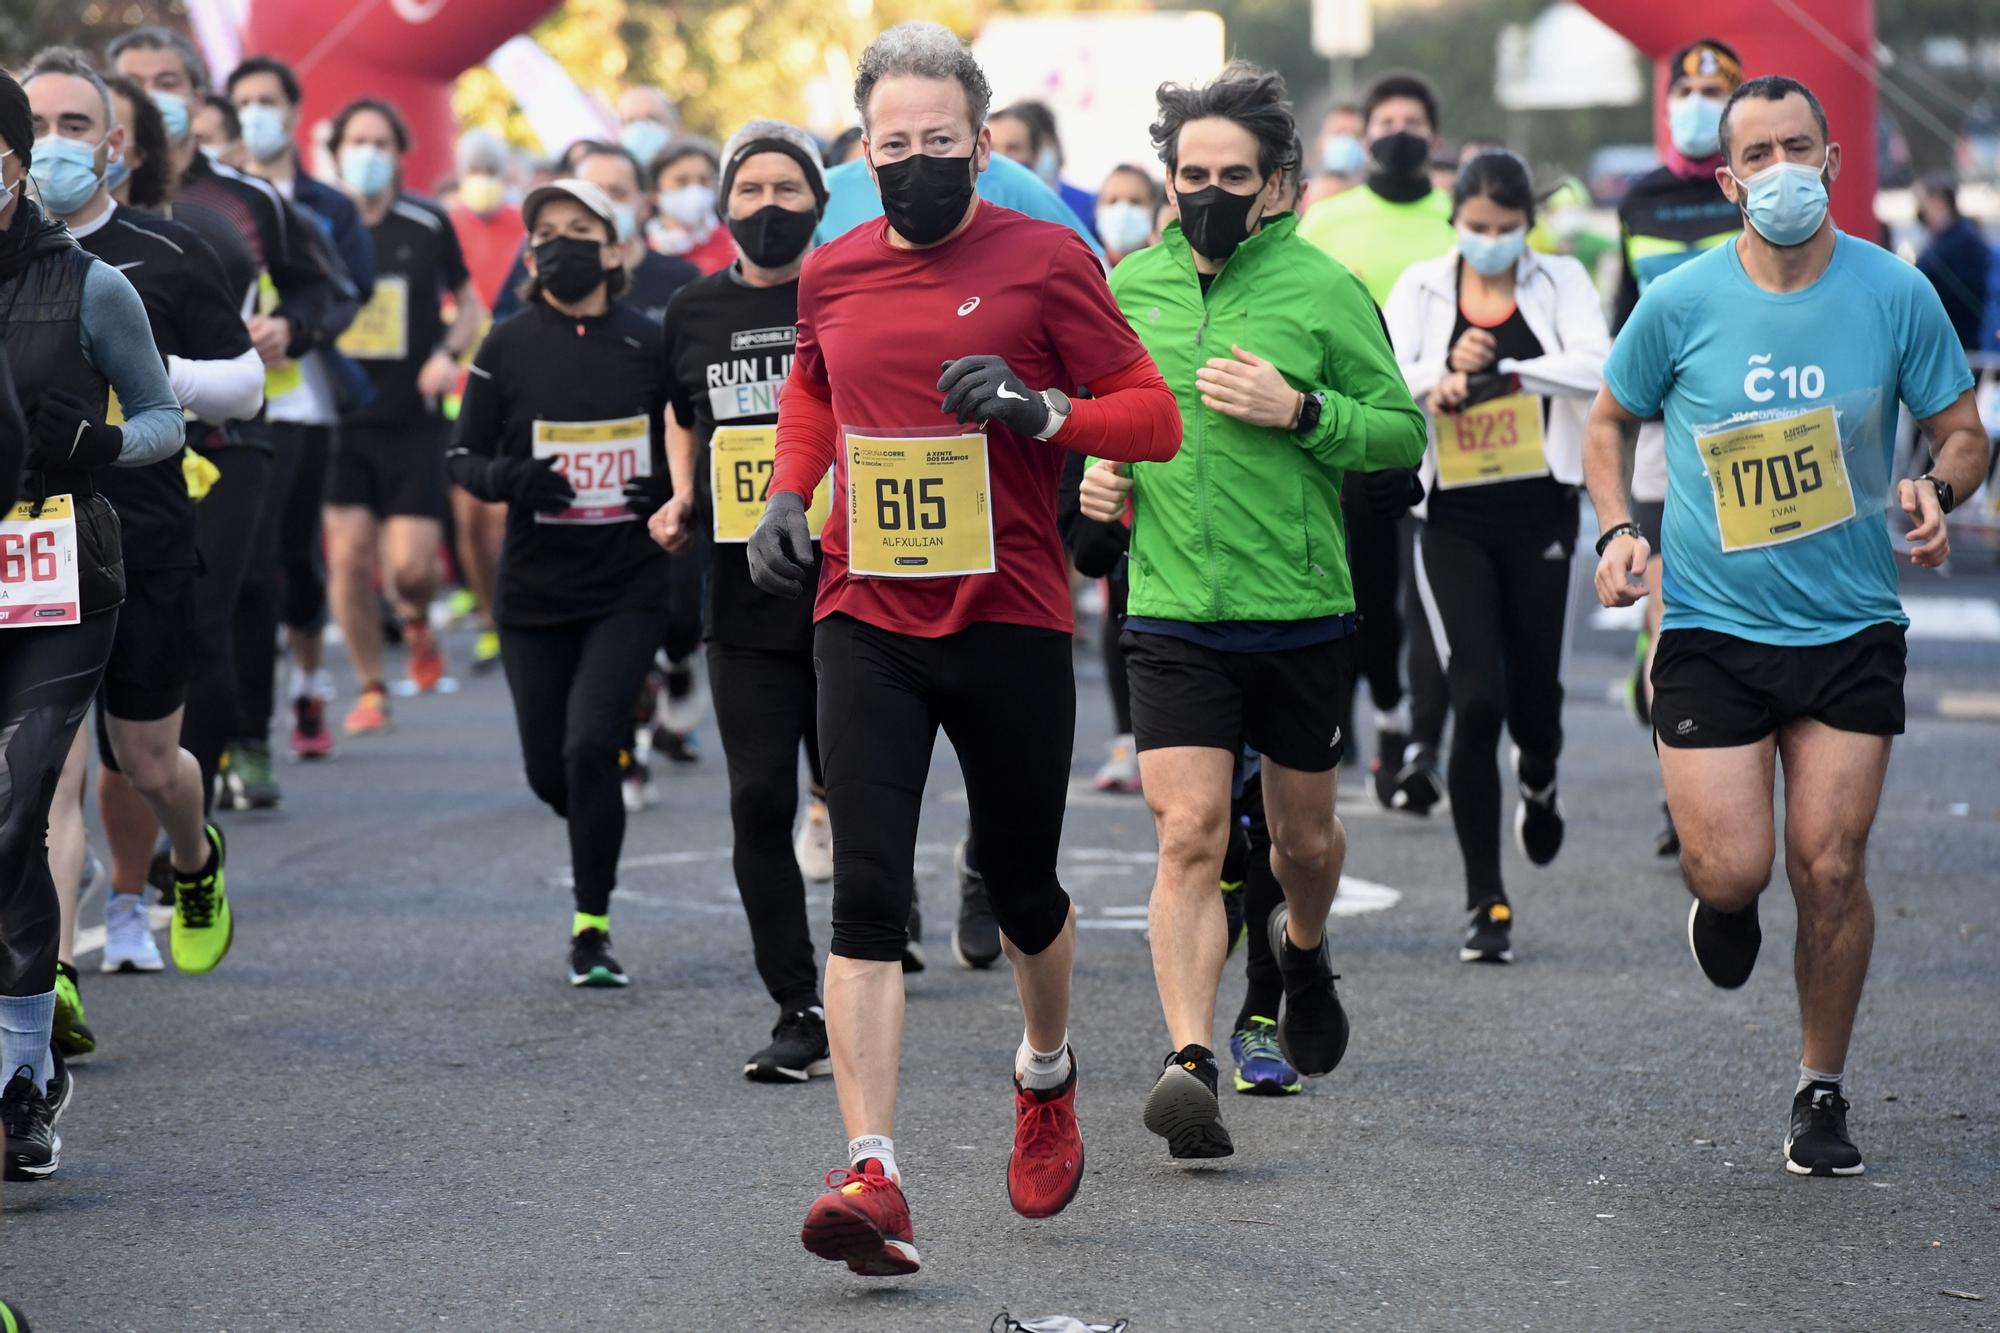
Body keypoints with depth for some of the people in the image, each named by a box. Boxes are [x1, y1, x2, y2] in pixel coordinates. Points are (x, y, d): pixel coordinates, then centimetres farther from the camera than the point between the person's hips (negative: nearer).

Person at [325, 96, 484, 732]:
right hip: (338, 418, 0)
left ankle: (417, 622, 28)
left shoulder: (428, 225, 2)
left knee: (412, 565, -8)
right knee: (349, 556, -6)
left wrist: (449, 354, -5)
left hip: (413, 419, 0)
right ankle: (370, 689, 9)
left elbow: (468, 304, 13)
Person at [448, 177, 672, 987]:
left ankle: (592, 928, -4)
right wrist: (511, 479, -19)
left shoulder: (647, 344, 0)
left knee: (590, 747, -15)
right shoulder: (507, 349, 0)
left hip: (628, 586, -1)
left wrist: (671, 491, -9)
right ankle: (601, 841, 38)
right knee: (548, 770, 4)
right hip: (535, 591, 1)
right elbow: (464, 458, 3)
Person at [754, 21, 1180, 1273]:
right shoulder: (834, 274, 7)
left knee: (1022, 889, 14)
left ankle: (1047, 1074, 45)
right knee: (868, 892, -12)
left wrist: (1039, 409, -20)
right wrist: (787, 495, 10)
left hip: (1011, 620, -2)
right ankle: (873, 1173, -17)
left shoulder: (1046, 261, -4)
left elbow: (1154, 416, -3)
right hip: (866, 621, 2)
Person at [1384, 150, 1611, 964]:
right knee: (1478, 699, -11)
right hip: (1454, 521, 0)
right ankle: (1485, 903, -3)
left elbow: (1594, 367, -13)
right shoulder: (1421, 289, 6)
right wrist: (1445, 370, -23)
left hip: (1540, 514, 0)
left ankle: (1538, 783, 46)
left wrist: (1497, 369, -22)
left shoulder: (1560, 282, 4)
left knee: (1534, 699, 4)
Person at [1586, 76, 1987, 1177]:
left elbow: (1964, 433, 6)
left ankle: (1823, 1090, 17)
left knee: (1829, 868, -3)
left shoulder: (1895, 295, -4)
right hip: (1710, 625, 0)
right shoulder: (1679, 304, -5)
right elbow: (1609, 424, 11)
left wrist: (1937, 492, -16)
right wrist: (1616, 530, -5)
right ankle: (1722, 909, 31)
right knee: (1730, 871, -9)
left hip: (1852, 630, 0)